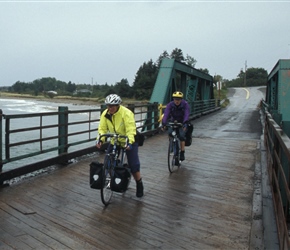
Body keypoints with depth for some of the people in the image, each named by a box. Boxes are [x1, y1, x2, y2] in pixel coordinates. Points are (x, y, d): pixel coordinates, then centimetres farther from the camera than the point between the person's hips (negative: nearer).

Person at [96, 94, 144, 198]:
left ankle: (139, 184, 16)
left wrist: (129, 142, -44)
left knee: (133, 165, -4)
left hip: (129, 141, -5)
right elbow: (102, 128, -9)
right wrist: (100, 139, -27)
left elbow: (131, 129, -32)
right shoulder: (105, 114, -9)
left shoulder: (126, 113, -26)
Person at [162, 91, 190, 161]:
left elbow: (187, 114, -35)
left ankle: (182, 153, -8)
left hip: (182, 122, -2)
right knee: (170, 133, -21)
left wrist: (185, 123, -52)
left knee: (181, 136, -20)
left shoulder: (185, 104, -22)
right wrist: (163, 123, -47)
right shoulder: (170, 105, -18)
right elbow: (166, 114, -31)